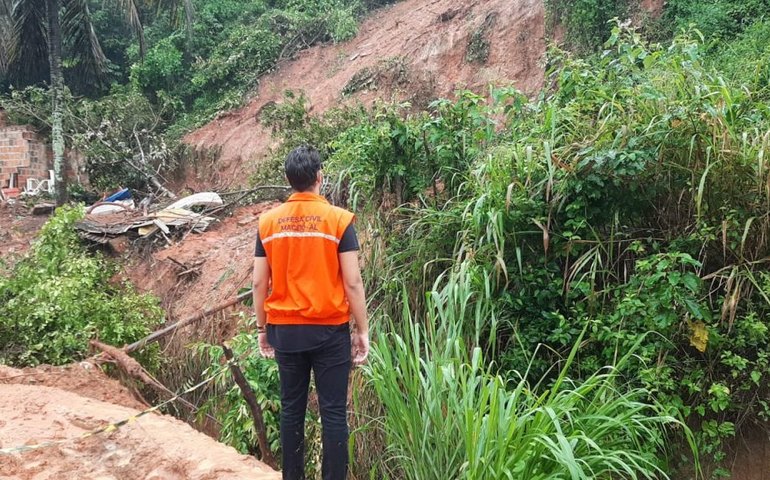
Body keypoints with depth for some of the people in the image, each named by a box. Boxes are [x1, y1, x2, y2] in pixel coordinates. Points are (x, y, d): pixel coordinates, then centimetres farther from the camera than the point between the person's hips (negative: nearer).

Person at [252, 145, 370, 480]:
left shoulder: (268, 222, 1)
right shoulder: (338, 219, -9)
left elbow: (259, 282, 3)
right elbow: (352, 282, -10)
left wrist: (262, 329, 14)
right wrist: (362, 330, -1)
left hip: (285, 330, 3)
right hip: (330, 330, -3)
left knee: (291, 409, 13)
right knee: (333, 412, 4)